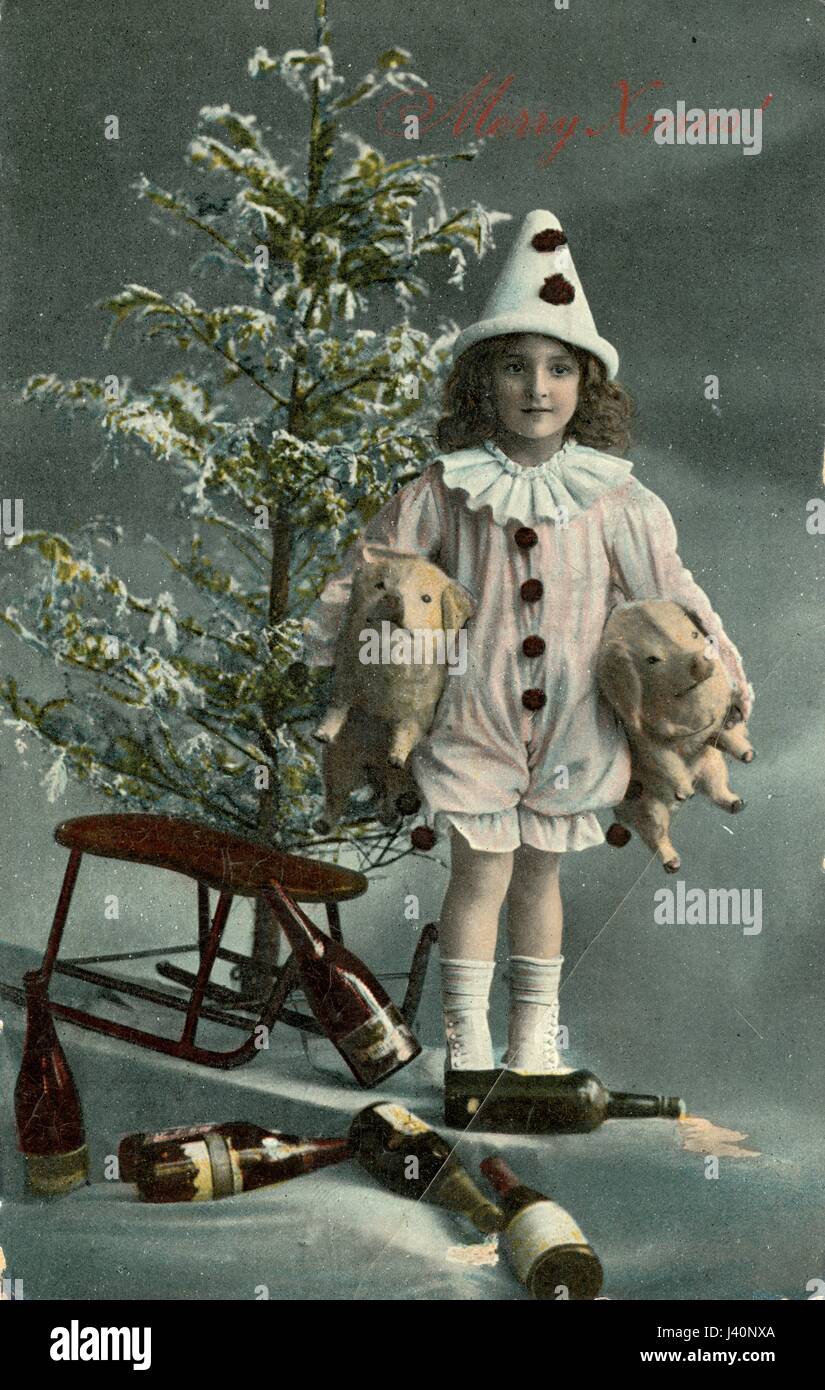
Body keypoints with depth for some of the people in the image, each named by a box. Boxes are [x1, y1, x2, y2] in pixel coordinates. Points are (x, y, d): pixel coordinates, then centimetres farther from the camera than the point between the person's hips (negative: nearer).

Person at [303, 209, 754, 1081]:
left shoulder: (614, 501, -4)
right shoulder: (447, 492, -6)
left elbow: (669, 590, 3)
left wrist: (721, 678, 3)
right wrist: (327, 642, 4)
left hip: (569, 730, 2)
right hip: (473, 721, -1)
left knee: (538, 877, 14)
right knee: (482, 875, 1)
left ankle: (535, 1037, 31)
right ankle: (466, 1042, 18)